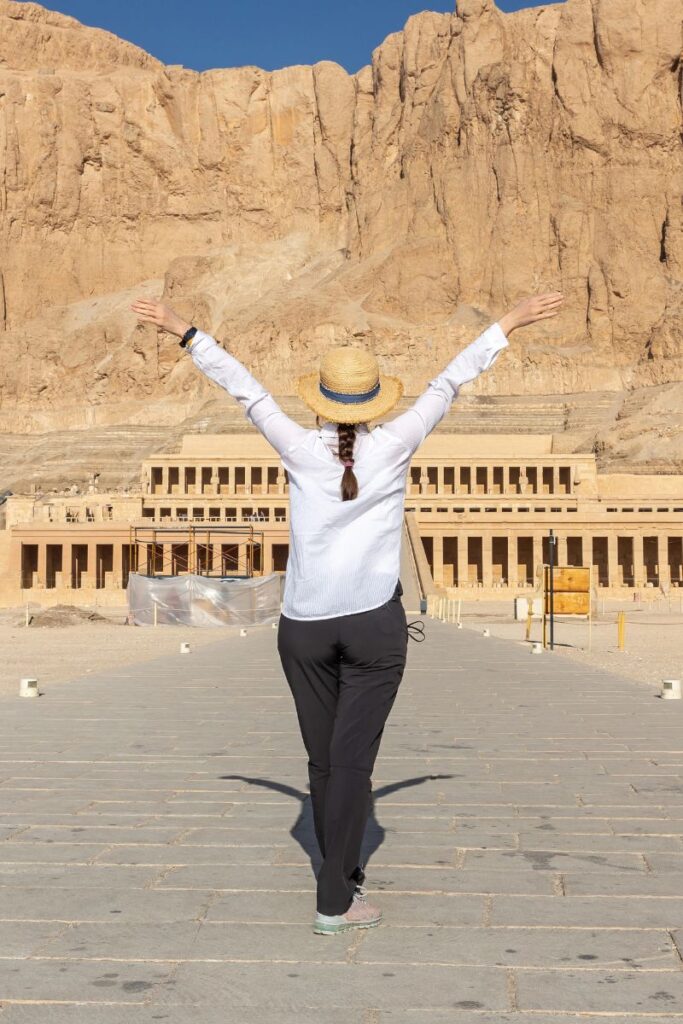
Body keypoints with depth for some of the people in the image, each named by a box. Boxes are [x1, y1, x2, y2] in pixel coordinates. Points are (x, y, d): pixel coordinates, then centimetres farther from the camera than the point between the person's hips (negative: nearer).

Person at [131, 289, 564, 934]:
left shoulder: (301, 450, -3)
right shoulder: (393, 447, -4)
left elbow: (244, 388, 3)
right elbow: (449, 382, 2)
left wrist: (183, 331, 10)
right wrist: (512, 322, 9)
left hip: (303, 627, 2)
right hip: (374, 625, -2)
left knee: (323, 760, 13)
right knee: (352, 761, 0)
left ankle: (343, 876, 27)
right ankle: (335, 902, 0)